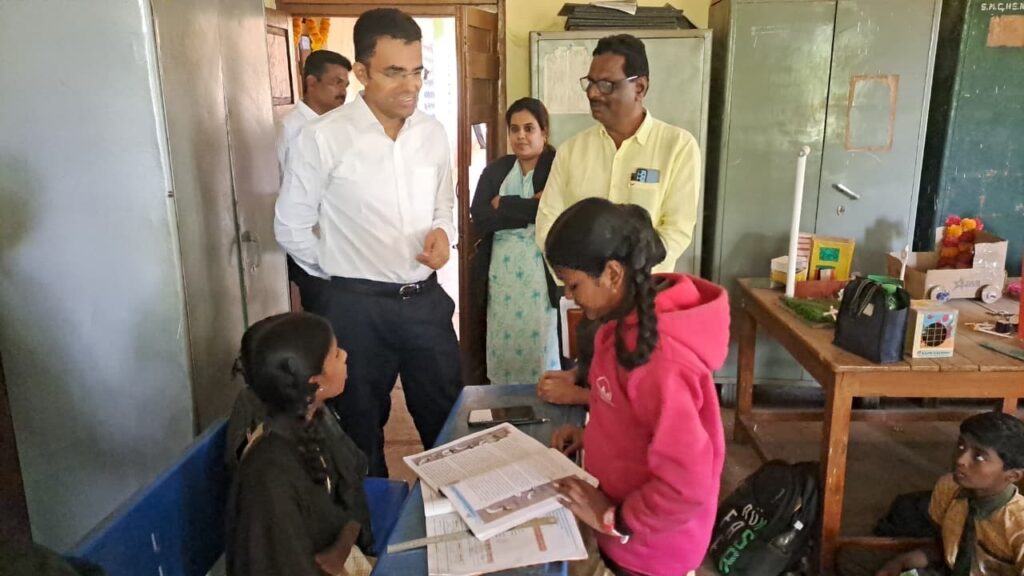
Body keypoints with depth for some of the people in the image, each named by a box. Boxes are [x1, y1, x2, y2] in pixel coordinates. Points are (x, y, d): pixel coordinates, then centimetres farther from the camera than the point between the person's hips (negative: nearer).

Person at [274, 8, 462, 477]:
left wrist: (442, 233, -6)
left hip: (426, 299, 4)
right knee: (362, 429, 17)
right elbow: (291, 229, -4)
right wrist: (345, 274, 2)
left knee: (448, 422, 17)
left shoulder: (432, 133, 1)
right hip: (357, 306, -4)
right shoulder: (322, 138, -13)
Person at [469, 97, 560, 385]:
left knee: (540, 347, 1)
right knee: (503, 349, 9)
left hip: (542, 275, -4)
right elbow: (480, 218, -2)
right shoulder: (495, 170, 12)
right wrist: (530, 208, -10)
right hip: (501, 276, 4)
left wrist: (505, 205, -8)